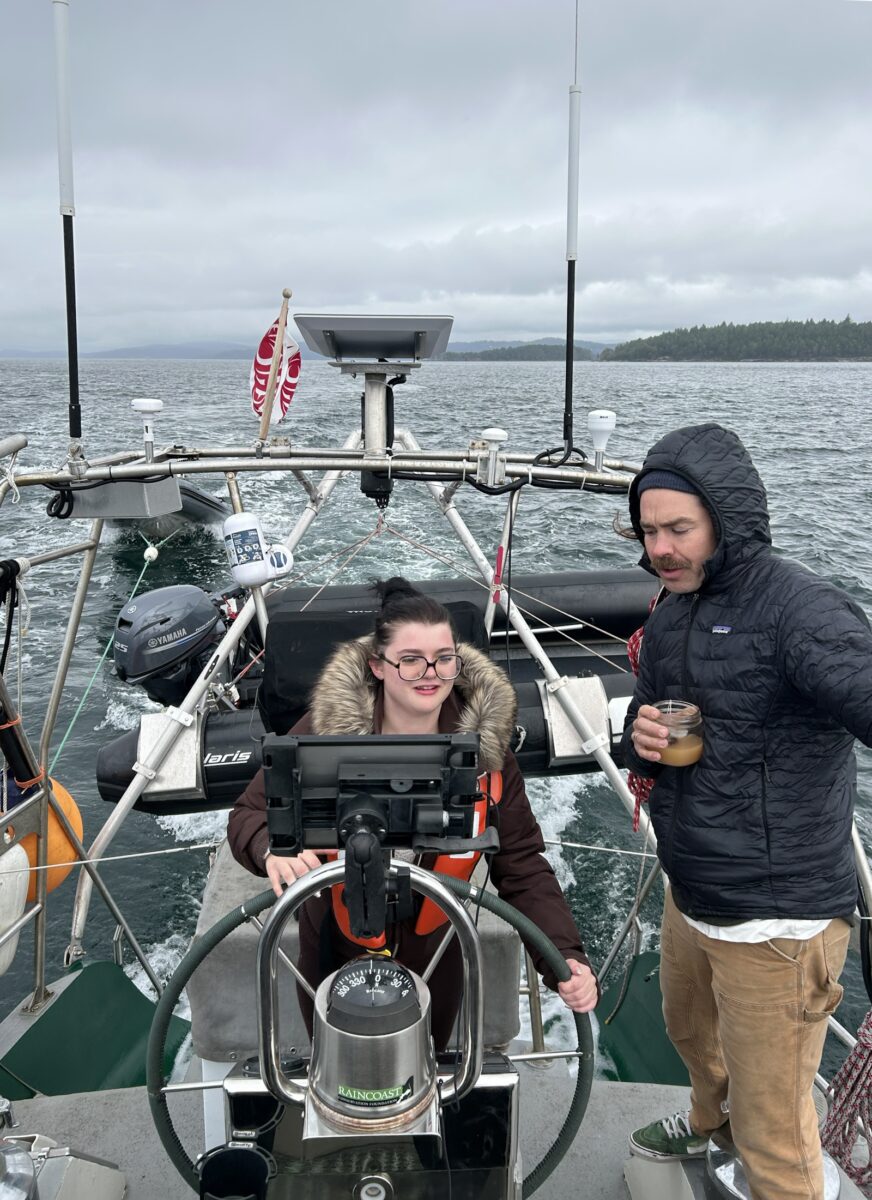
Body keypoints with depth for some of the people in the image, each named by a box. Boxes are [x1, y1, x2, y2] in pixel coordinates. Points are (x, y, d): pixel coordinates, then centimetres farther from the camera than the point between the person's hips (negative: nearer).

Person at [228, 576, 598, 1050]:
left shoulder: (484, 745, -17)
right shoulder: (326, 727, -22)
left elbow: (523, 867, -15)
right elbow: (251, 814, -16)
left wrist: (564, 957, -29)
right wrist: (273, 849, -39)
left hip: (433, 963, 1)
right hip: (336, 957, -1)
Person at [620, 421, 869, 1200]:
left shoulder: (799, 609, -22)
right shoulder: (670, 618, 5)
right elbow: (646, 738, 13)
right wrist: (642, 739, -12)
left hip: (775, 922, -9)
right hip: (690, 900, 9)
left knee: (774, 1136, 3)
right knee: (690, 1032, 34)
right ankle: (708, 1119, 64)